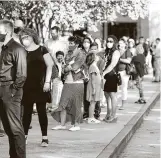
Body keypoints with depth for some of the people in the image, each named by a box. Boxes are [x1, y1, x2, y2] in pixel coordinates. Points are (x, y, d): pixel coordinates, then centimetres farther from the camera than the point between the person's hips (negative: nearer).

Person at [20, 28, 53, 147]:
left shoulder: (41, 50, 0)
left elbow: (49, 66, -1)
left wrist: (47, 81, -8)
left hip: (40, 86, -2)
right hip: (27, 86, 2)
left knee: (41, 110, -1)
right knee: (27, 111, 3)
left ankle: (45, 137, 3)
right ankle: (25, 136, 9)